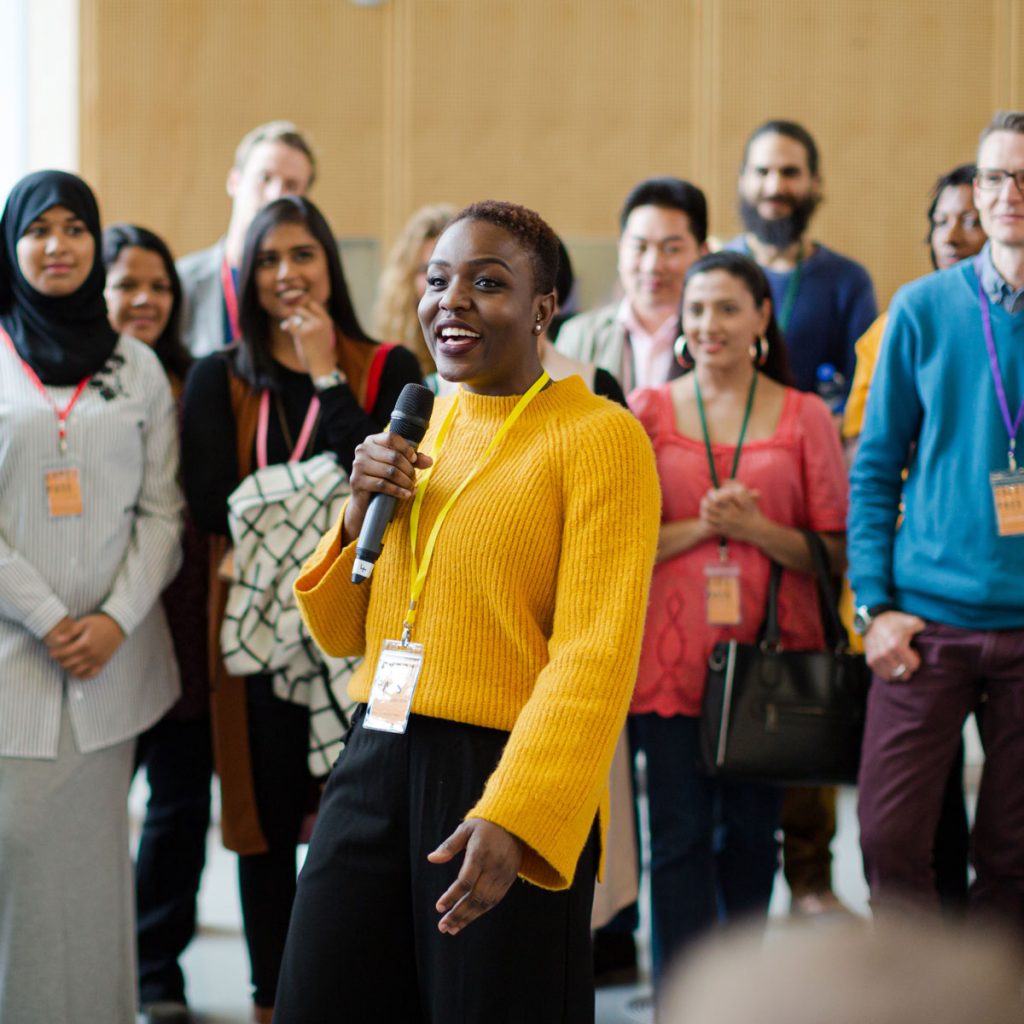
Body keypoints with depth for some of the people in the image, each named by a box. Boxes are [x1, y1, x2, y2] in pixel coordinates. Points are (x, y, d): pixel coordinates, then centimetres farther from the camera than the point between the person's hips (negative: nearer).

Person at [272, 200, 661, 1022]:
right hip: (376, 768, 6)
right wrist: (360, 514, -1)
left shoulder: (598, 436, -7)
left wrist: (514, 816, -27)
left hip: (507, 779, -6)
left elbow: (597, 655, -16)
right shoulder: (416, 428, 14)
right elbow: (340, 634, 17)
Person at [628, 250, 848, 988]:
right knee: (680, 835, -4)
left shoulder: (804, 417, 4)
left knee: (752, 832, 11)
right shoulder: (648, 409, 5)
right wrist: (700, 527, -13)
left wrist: (754, 529, -14)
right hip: (673, 654, -1)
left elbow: (835, 552, 1)